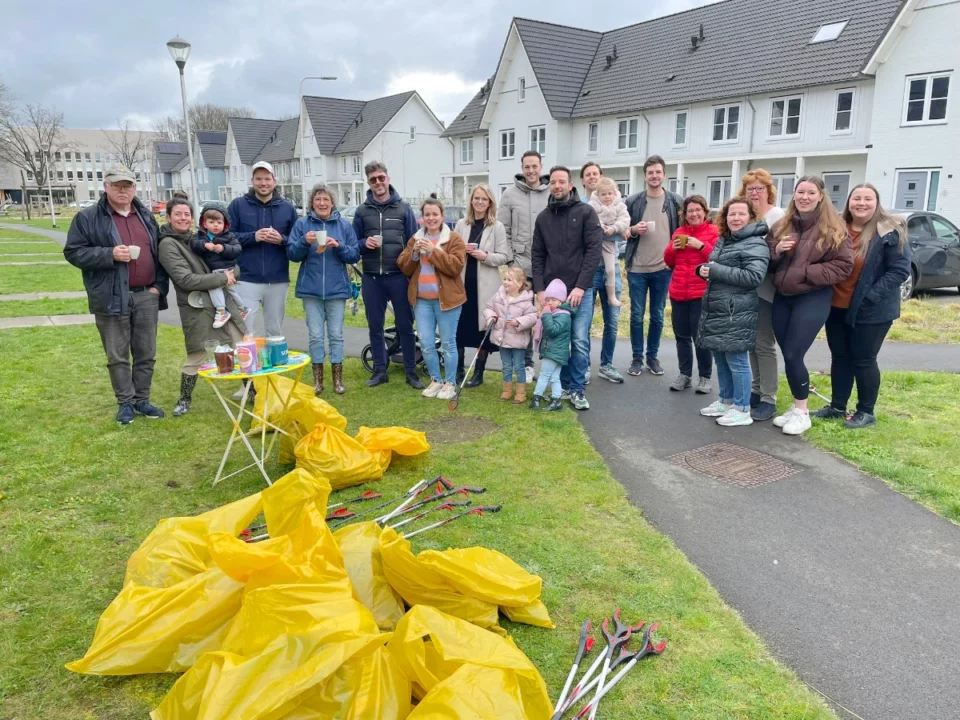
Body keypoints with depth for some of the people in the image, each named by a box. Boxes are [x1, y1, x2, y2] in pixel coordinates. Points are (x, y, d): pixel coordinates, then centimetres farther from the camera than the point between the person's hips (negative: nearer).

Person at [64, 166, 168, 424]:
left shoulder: (146, 216, 12)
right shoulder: (88, 217, -2)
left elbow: (160, 252, 16)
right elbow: (73, 252, -5)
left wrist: (159, 285, 5)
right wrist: (110, 255, -18)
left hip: (146, 296, 4)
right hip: (112, 298, -4)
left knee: (146, 353, 9)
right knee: (117, 355, 4)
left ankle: (142, 400, 22)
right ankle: (126, 402, 17)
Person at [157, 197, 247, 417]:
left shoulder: (196, 239, 12)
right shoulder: (168, 244, -7)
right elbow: (186, 279, -17)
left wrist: (231, 274, 1)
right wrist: (222, 278, -15)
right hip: (197, 308, -6)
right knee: (196, 357, 2)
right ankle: (184, 399, 23)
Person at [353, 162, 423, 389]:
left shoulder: (404, 208, 3)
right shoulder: (362, 211, 8)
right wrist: (364, 243, -11)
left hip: (399, 276, -2)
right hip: (371, 278, 2)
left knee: (405, 326, 4)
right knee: (375, 326, 9)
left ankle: (411, 371, 14)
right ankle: (380, 370, 21)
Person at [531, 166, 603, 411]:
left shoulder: (586, 212, 0)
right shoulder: (543, 218, 11)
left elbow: (594, 251, -7)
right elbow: (538, 256, 10)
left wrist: (580, 286, -14)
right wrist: (540, 289, -2)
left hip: (580, 290, -3)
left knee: (580, 342, -2)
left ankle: (577, 389, 10)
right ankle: (564, 385, 20)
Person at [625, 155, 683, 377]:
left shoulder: (676, 201, 2)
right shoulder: (632, 201, 1)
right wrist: (634, 230, -14)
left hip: (663, 269, 0)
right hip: (637, 268, 0)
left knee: (657, 316, 9)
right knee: (637, 315, 5)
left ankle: (652, 356, 22)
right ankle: (637, 358, 16)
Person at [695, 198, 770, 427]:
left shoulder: (755, 244, -11)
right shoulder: (723, 240, 16)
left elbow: (754, 276, -22)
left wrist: (715, 270, -21)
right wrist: (703, 269, 2)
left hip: (737, 314, -9)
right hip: (715, 310, 9)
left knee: (736, 359, -4)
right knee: (720, 358, 16)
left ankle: (742, 409, 6)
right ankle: (726, 401, 29)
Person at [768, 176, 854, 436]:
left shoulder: (833, 229, -6)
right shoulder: (782, 226, 9)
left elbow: (843, 266, -10)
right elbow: (767, 262, 13)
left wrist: (805, 272, -18)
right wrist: (776, 251, -9)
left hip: (813, 299, -5)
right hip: (782, 297, 5)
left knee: (793, 355, -9)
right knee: (787, 356, 8)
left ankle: (802, 412, 8)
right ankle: (796, 407, 24)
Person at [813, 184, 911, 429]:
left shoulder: (890, 232, -10)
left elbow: (900, 270, -12)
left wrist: (870, 297, -19)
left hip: (871, 311, -5)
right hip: (837, 307, 5)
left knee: (863, 359, 3)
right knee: (839, 357, 13)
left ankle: (866, 412, 18)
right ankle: (837, 406, 25)